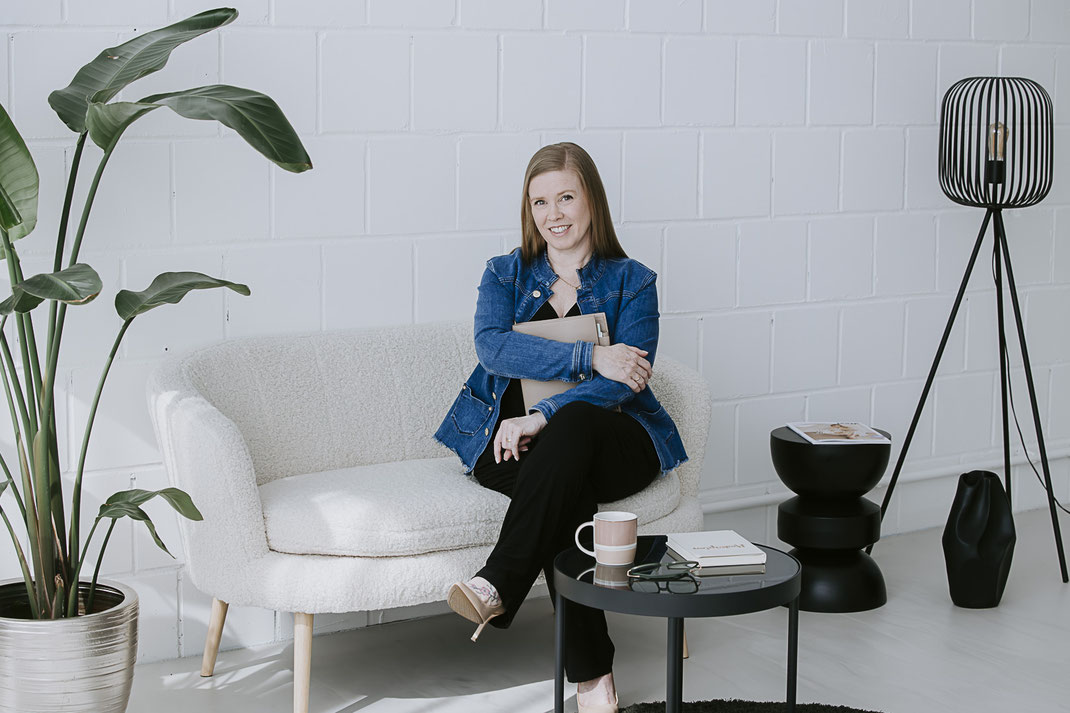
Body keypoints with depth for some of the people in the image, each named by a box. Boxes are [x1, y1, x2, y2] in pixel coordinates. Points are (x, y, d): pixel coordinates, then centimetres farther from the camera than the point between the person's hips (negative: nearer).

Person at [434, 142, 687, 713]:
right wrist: (590, 358, -19)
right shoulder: (505, 274, 14)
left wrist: (543, 417, -22)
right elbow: (492, 345, -8)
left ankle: (498, 586, -44)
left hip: (612, 442, -1)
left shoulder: (631, 282, 8)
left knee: (574, 423, -38)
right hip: (511, 442, 1)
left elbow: (625, 381, -7)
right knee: (568, 489, -34)